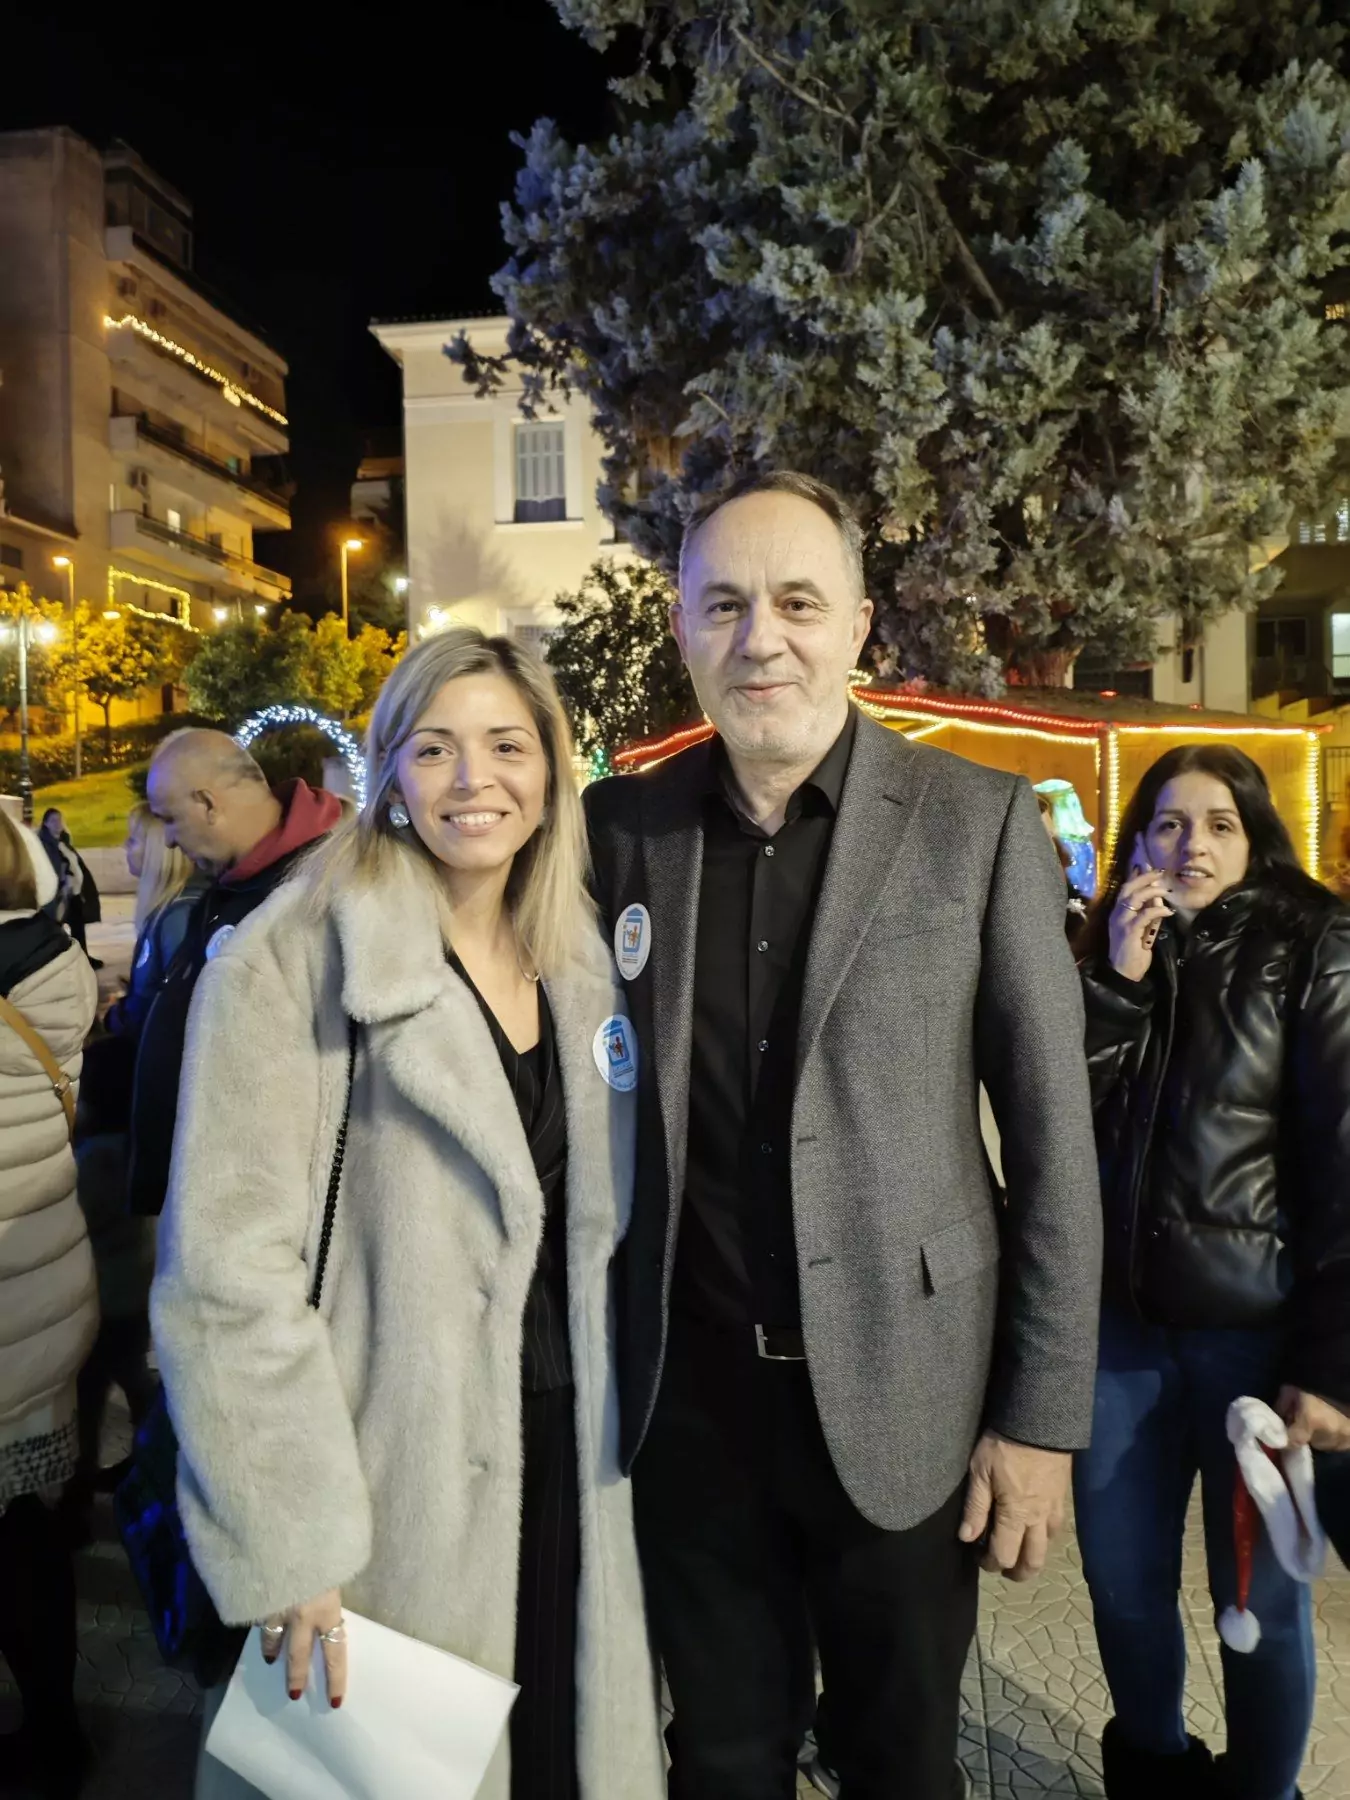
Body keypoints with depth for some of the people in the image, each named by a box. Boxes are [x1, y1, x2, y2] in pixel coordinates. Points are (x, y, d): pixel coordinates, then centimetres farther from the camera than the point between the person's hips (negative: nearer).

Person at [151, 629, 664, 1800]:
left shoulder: (584, 966, 5)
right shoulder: (293, 964, -13)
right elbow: (226, 1272, -15)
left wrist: (627, 1425, 10)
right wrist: (289, 1545, -16)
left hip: (572, 1462, 5)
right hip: (398, 1485, -5)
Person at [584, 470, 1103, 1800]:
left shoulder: (976, 823, -8)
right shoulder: (622, 826, -1)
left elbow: (1052, 1144, -6)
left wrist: (1042, 1416, -5)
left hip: (897, 1396, -2)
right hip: (689, 1393, 2)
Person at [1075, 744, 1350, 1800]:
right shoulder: (1113, 955, 8)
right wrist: (1117, 982, -12)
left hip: (1258, 1332, -4)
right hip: (1122, 1323, 4)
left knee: (1258, 1597, 11)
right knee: (1122, 1581, 14)